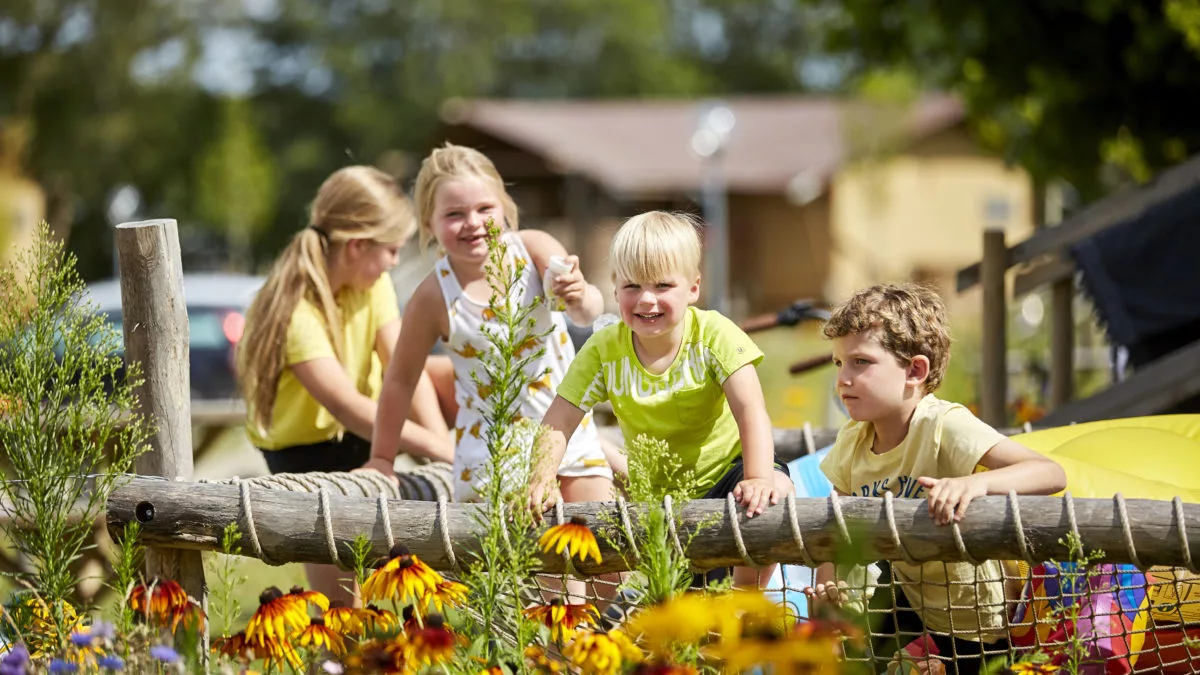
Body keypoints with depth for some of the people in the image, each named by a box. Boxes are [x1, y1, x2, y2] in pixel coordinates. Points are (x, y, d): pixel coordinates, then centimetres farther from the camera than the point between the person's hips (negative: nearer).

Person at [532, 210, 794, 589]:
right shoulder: (604, 352, -13)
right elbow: (557, 426, -14)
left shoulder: (714, 335, -18)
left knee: (777, 490, -32)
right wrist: (541, 480, -35)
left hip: (724, 471, -2)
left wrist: (758, 478, -45)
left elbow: (750, 412, -28)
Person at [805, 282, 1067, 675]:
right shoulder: (851, 443, -9)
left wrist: (977, 483, -58)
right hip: (908, 601, 5)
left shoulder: (945, 426, -29)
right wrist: (826, 585, -25)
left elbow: (1051, 474, -39)